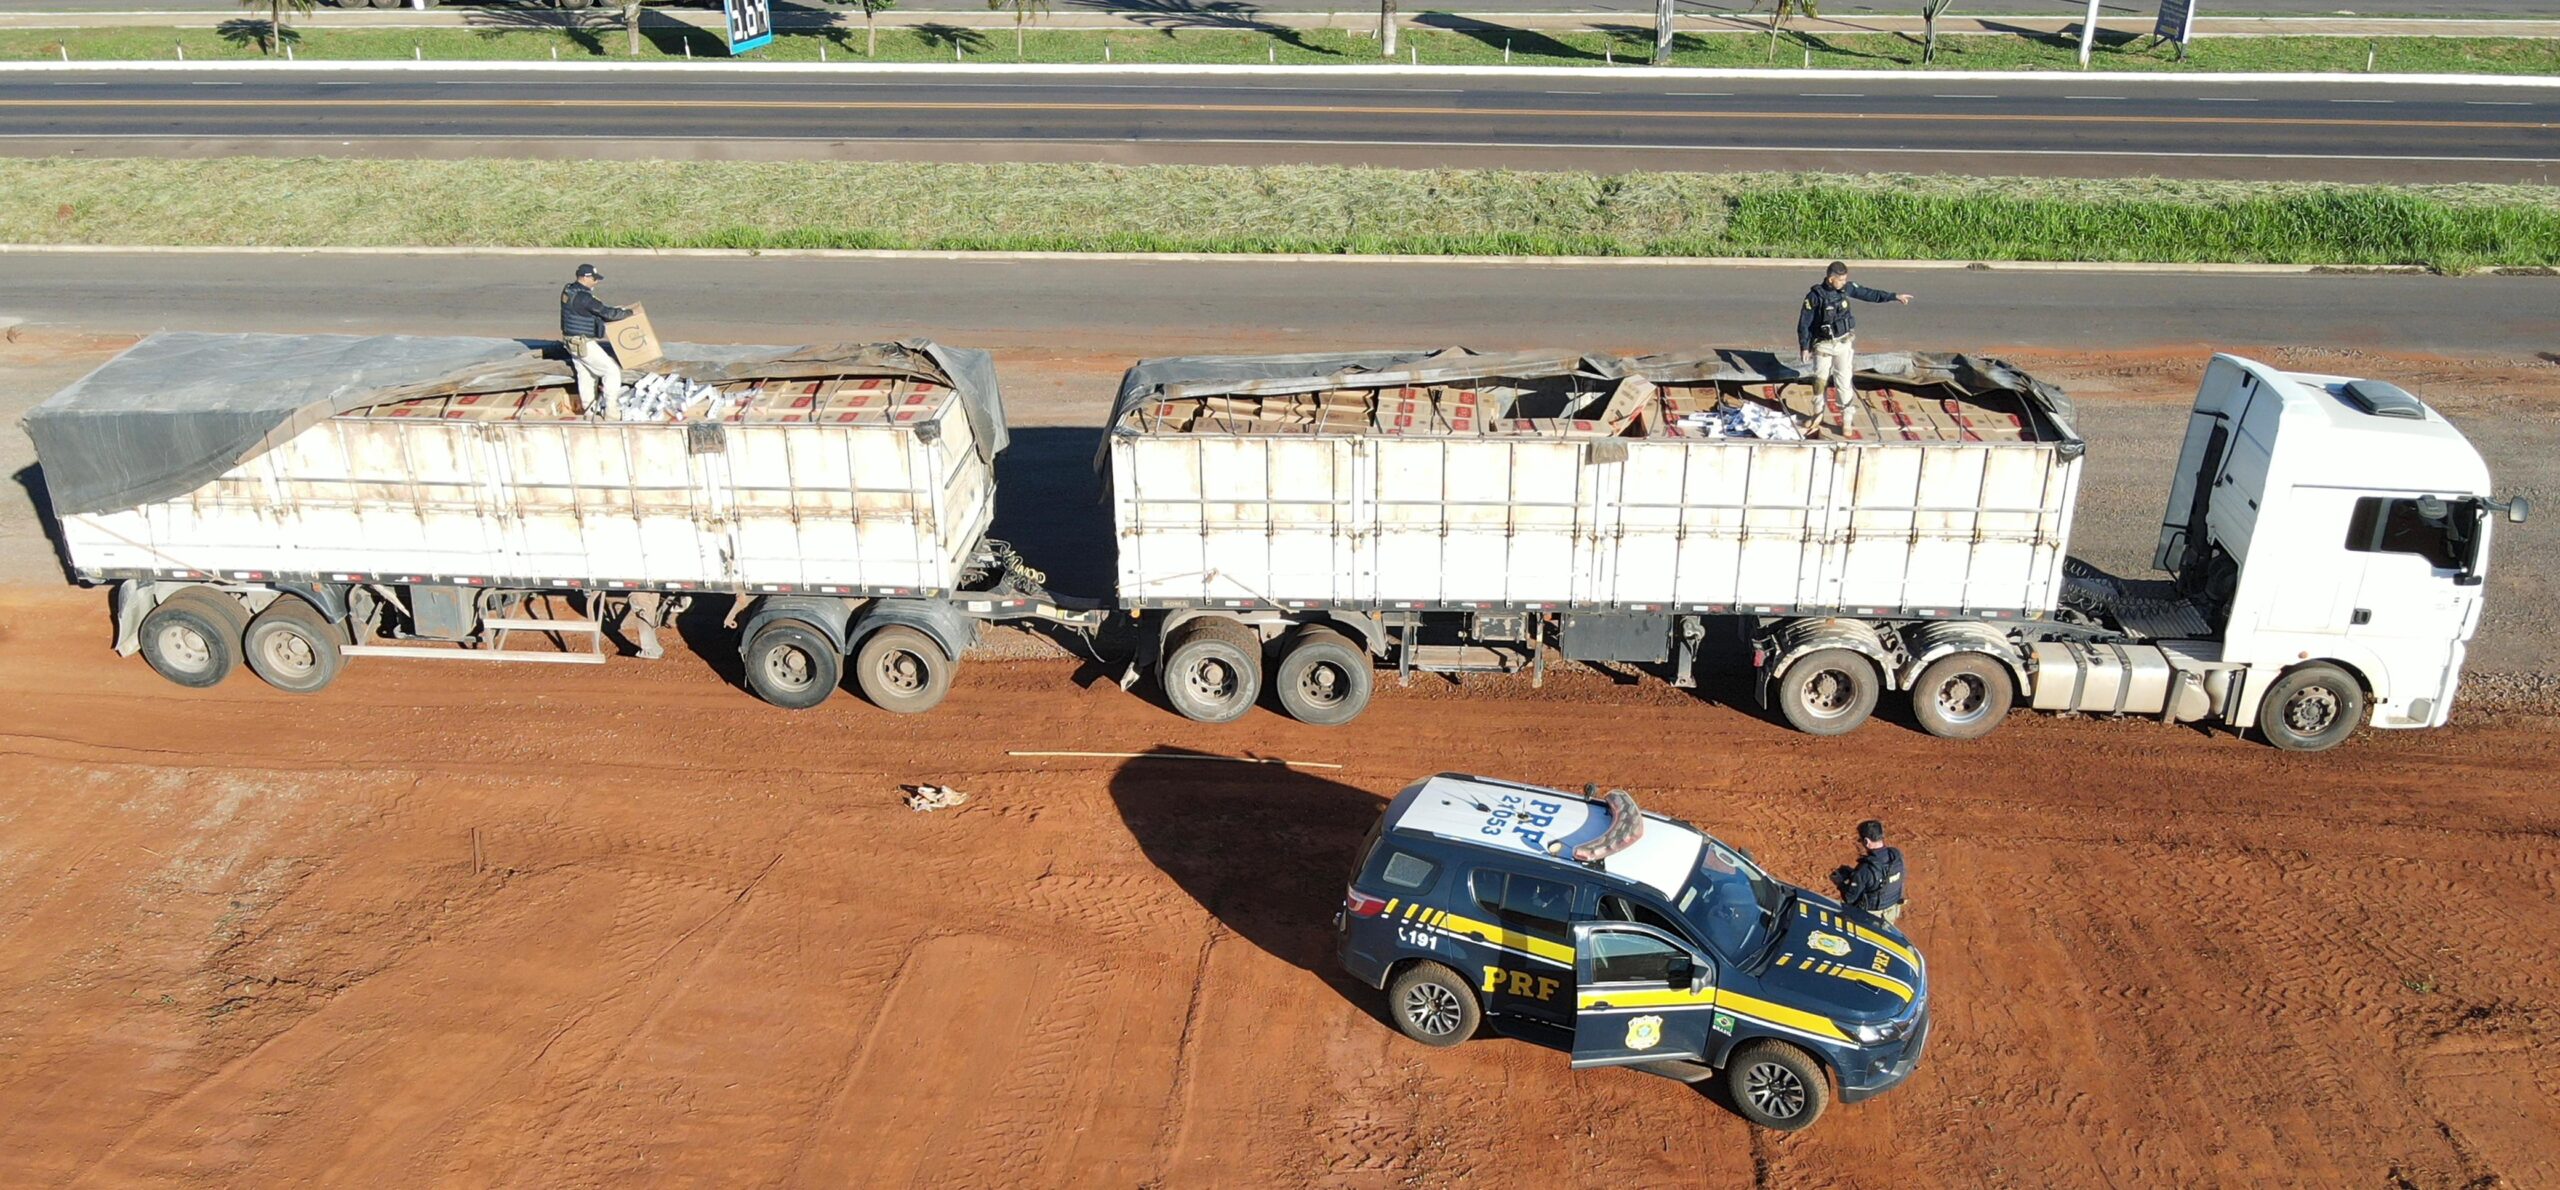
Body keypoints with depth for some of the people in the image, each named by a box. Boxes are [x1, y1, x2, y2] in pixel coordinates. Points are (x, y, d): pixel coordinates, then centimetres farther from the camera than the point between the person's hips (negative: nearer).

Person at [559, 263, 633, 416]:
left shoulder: (568, 290, 4)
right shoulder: (584, 297, -25)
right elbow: (607, 313, -23)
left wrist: (612, 310, 12)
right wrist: (628, 313, -10)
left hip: (572, 341, 10)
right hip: (584, 345, -10)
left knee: (585, 375, 21)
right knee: (612, 370, -3)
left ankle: (588, 408, 31)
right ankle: (610, 410, -2)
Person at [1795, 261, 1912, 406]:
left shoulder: (1846, 288, -5)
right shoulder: (1815, 296, -18)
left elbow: (1868, 294, 6)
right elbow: (1804, 323, -12)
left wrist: (1895, 296, 7)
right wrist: (1804, 347, -12)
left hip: (1844, 342, 3)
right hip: (1824, 344, -3)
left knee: (1844, 378, 4)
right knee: (1821, 378, 8)